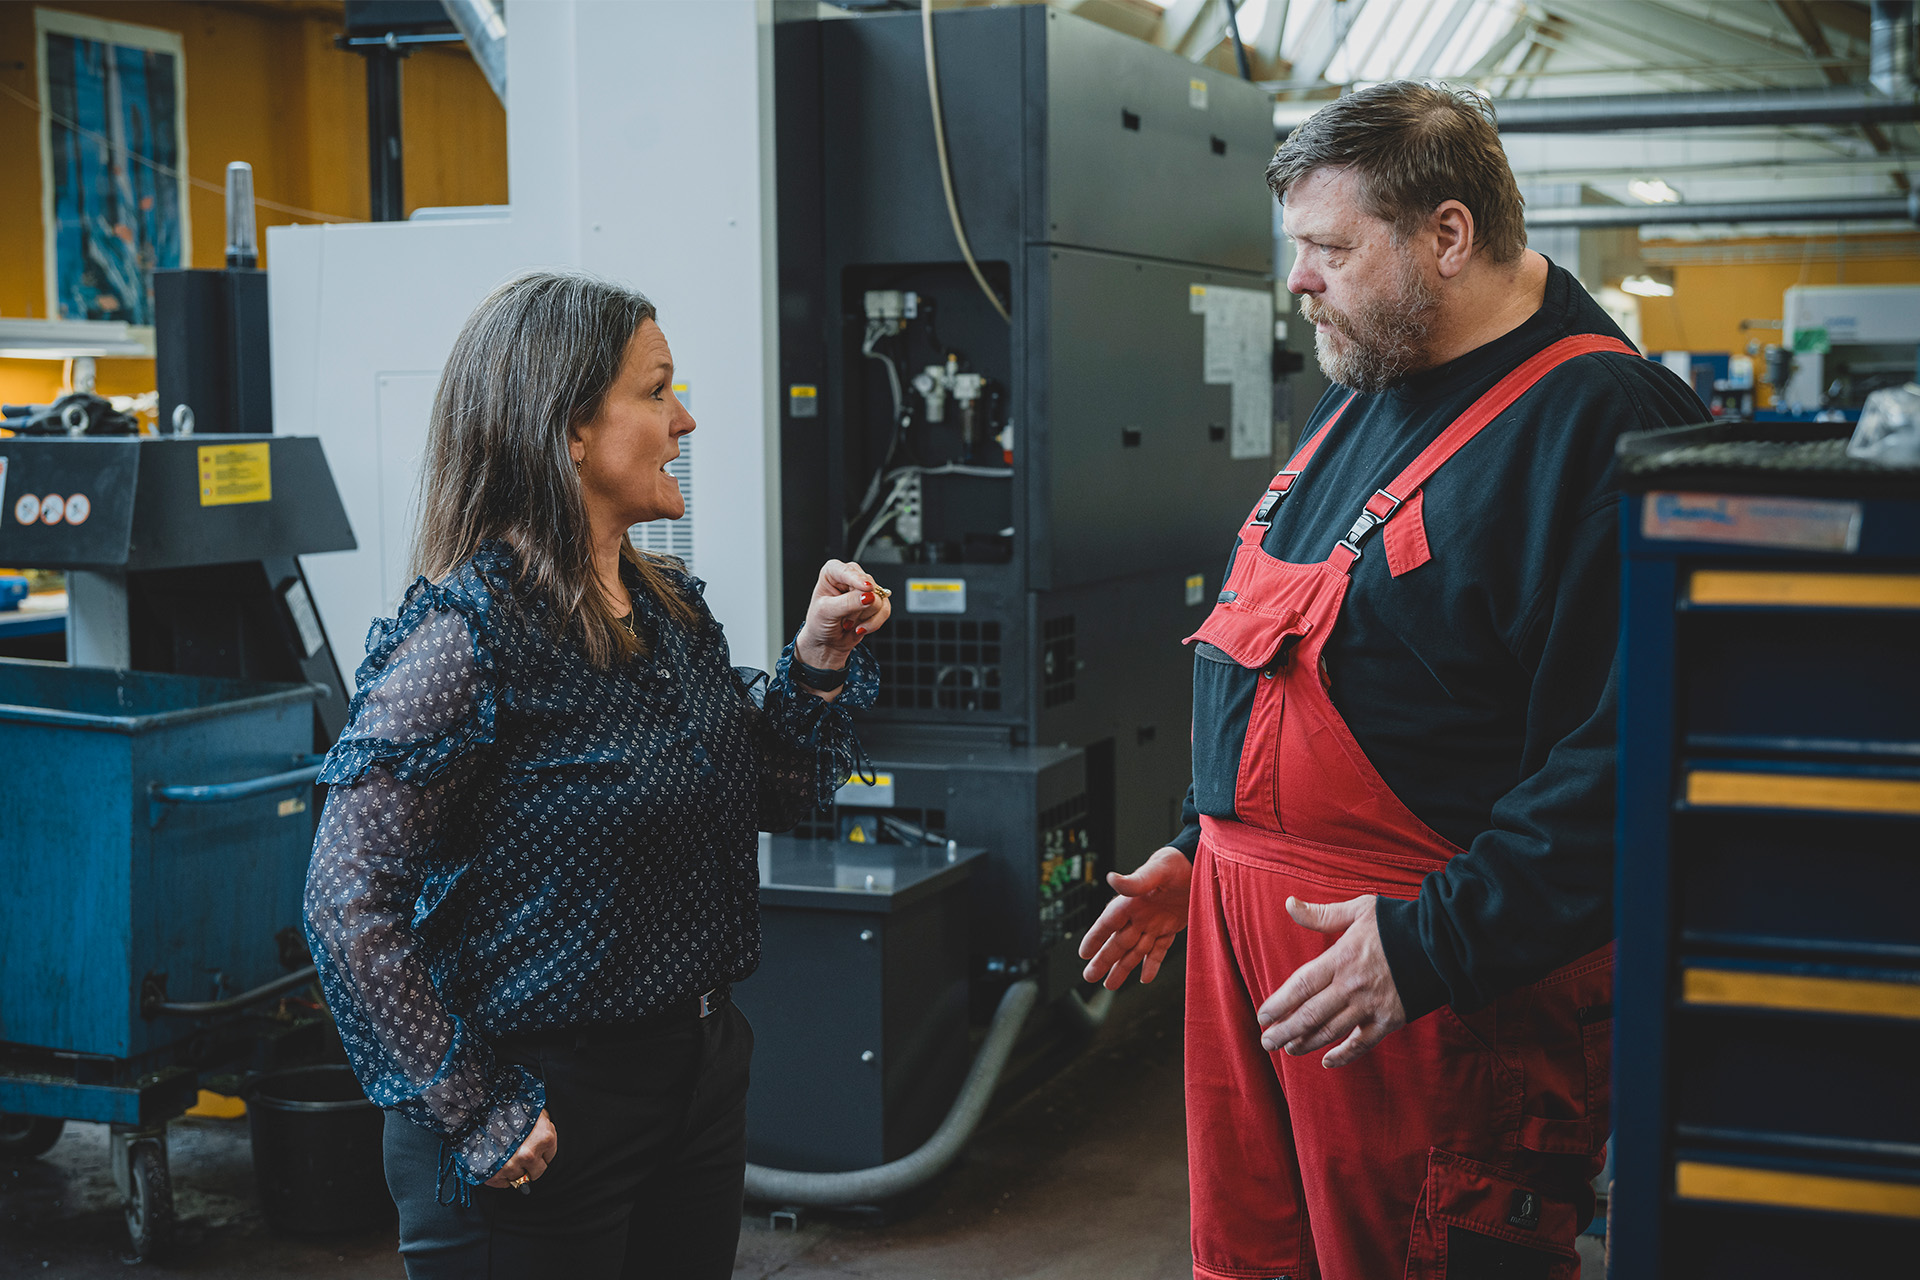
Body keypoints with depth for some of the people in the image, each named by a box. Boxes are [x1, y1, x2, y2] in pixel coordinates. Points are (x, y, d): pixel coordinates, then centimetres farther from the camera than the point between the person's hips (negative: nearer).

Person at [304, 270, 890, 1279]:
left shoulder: (670, 607, 5)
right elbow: (350, 900, -21)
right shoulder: (470, 634, -19)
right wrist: (474, 1112, -20)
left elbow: (770, 797, 17)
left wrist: (818, 661, 1)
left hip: (702, 1072, 8)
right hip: (546, 1118, -8)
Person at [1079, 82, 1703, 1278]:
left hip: (1450, 975, -8)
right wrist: (1203, 850, 21)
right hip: (1249, 916, 9)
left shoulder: (1598, 426, -16)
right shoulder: (1367, 395, 14)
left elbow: (1626, 753, -23)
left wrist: (1437, 944, -25)